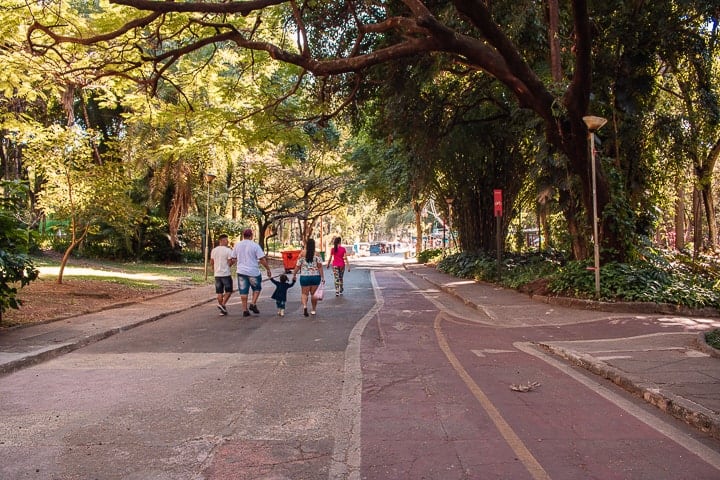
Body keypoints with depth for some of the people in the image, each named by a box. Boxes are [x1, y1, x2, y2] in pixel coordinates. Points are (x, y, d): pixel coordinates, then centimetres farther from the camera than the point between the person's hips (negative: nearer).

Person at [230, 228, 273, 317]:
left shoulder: (237, 245, 4)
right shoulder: (255, 246, -9)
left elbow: (233, 259, 10)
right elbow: (262, 259, -11)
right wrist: (268, 269, -2)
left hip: (241, 271, 3)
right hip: (253, 272, -3)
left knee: (243, 291, 8)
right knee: (257, 288, 17)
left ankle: (245, 310, 8)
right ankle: (253, 304, 3)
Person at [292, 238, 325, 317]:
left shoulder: (302, 254, -3)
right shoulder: (317, 254, -3)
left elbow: (298, 266, -1)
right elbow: (320, 266, -8)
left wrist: (294, 275, 11)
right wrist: (323, 277, -5)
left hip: (305, 276, -1)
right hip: (316, 276, 1)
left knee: (304, 293, 7)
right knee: (313, 293, 13)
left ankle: (304, 305, -19)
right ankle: (313, 310, 19)